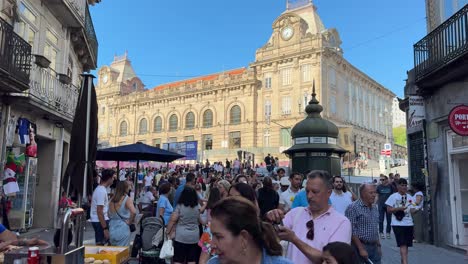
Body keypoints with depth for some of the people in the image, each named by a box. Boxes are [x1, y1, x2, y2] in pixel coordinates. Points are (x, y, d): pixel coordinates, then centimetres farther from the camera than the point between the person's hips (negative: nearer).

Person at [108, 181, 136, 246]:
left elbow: (109, 215, 9)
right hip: (123, 228, -6)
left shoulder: (112, 200, 7)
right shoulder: (128, 200, -10)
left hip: (112, 229, 6)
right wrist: (130, 221, -10)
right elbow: (133, 212, -24)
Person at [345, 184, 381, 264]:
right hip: (360, 246, -7)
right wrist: (361, 249, -18)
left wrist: (379, 245, 16)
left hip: (374, 248, 7)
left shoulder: (375, 208, 12)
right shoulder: (353, 208, -13)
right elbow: (352, 231, -17)